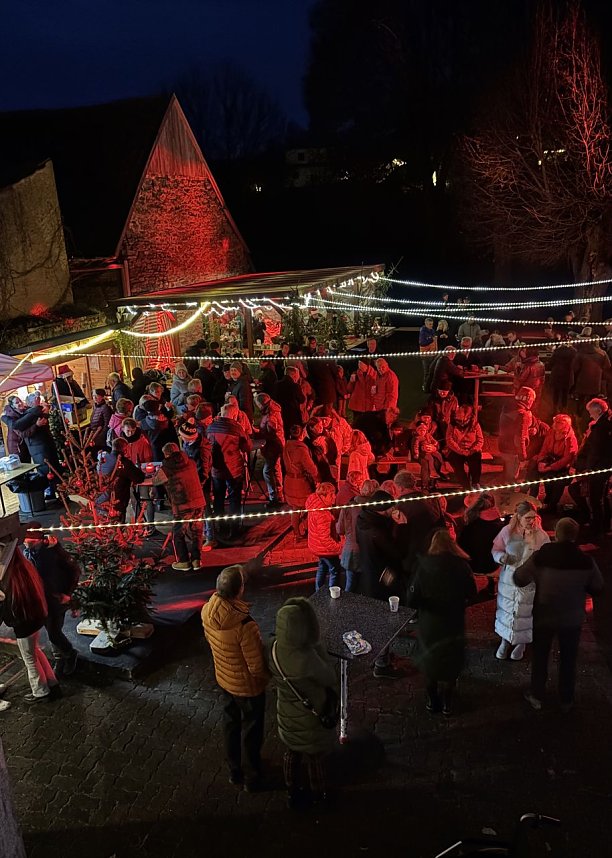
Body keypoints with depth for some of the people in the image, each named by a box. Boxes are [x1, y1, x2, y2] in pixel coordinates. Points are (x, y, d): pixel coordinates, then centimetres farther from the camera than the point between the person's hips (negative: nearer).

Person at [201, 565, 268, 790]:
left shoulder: (207, 611, -18)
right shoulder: (244, 625, -39)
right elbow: (256, 666, -28)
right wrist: (267, 677, -6)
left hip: (223, 678, 6)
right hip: (247, 686, -6)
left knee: (231, 724, 27)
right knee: (251, 732, 18)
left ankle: (235, 771, 48)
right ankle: (251, 778, 39)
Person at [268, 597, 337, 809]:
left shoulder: (275, 650, -22)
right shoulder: (307, 659, -41)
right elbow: (330, 678, -22)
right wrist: (317, 646, -18)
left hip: (286, 714, 5)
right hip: (310, 717, -4)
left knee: (291, 753, 30)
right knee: (315, 757, 25)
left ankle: (292, 793, 53)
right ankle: (318, 794, 51)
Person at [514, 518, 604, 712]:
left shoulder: (541, 556, -20)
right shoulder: (586, 561, -16)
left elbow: (519, 579, -11)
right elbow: (598, 588, -2)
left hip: (544, 616, -1)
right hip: (572, 618, 1)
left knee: (540, 656, 18)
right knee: (568, 659, 19)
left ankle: (536, 696, 31)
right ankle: (566, 700, 33)